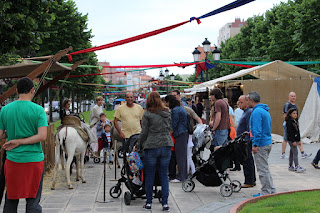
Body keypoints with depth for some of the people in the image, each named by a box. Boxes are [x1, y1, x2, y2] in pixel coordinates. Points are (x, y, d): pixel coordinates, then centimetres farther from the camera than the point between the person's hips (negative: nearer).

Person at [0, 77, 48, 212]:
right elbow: (42, 136, -15)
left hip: (12, 159, 3)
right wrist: (20, 142, -9)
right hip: (34, 159, -3)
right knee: (33, 200, 4)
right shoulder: (38, 110, -6)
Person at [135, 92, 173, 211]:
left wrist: (138, 145, 7)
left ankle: (148, 203, 14)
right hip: (166, 146, 4)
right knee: (164, 175, 8)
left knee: (149, 176, 7)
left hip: (151, 147, -3)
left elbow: (144, 132, -5)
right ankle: (165, 203, 7)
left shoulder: (147, 114, -6)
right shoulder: (167, 113, 8)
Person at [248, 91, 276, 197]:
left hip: (261, 144, -10)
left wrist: (255, 145, -20)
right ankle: (271, 190, 22)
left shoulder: (257, 112, -16)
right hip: (268, 142, 10)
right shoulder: (265, 110, 16)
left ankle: (266, 192, 2)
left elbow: (257, 130, -22)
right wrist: (250, 132, 27)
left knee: (262, 169, -3)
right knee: (265, 168, 17)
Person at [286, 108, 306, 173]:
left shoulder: (296, 121, 13)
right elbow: (289, 132, -18)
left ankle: (290, 166, 19)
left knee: (292, 153, 13)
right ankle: (297, 167, -10)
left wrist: (299, 140, 17)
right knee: (295, 153, -10)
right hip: (291, 140, -8)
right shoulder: (289, 122, -14)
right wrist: (293, 141, -21)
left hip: (295, 139, 8)